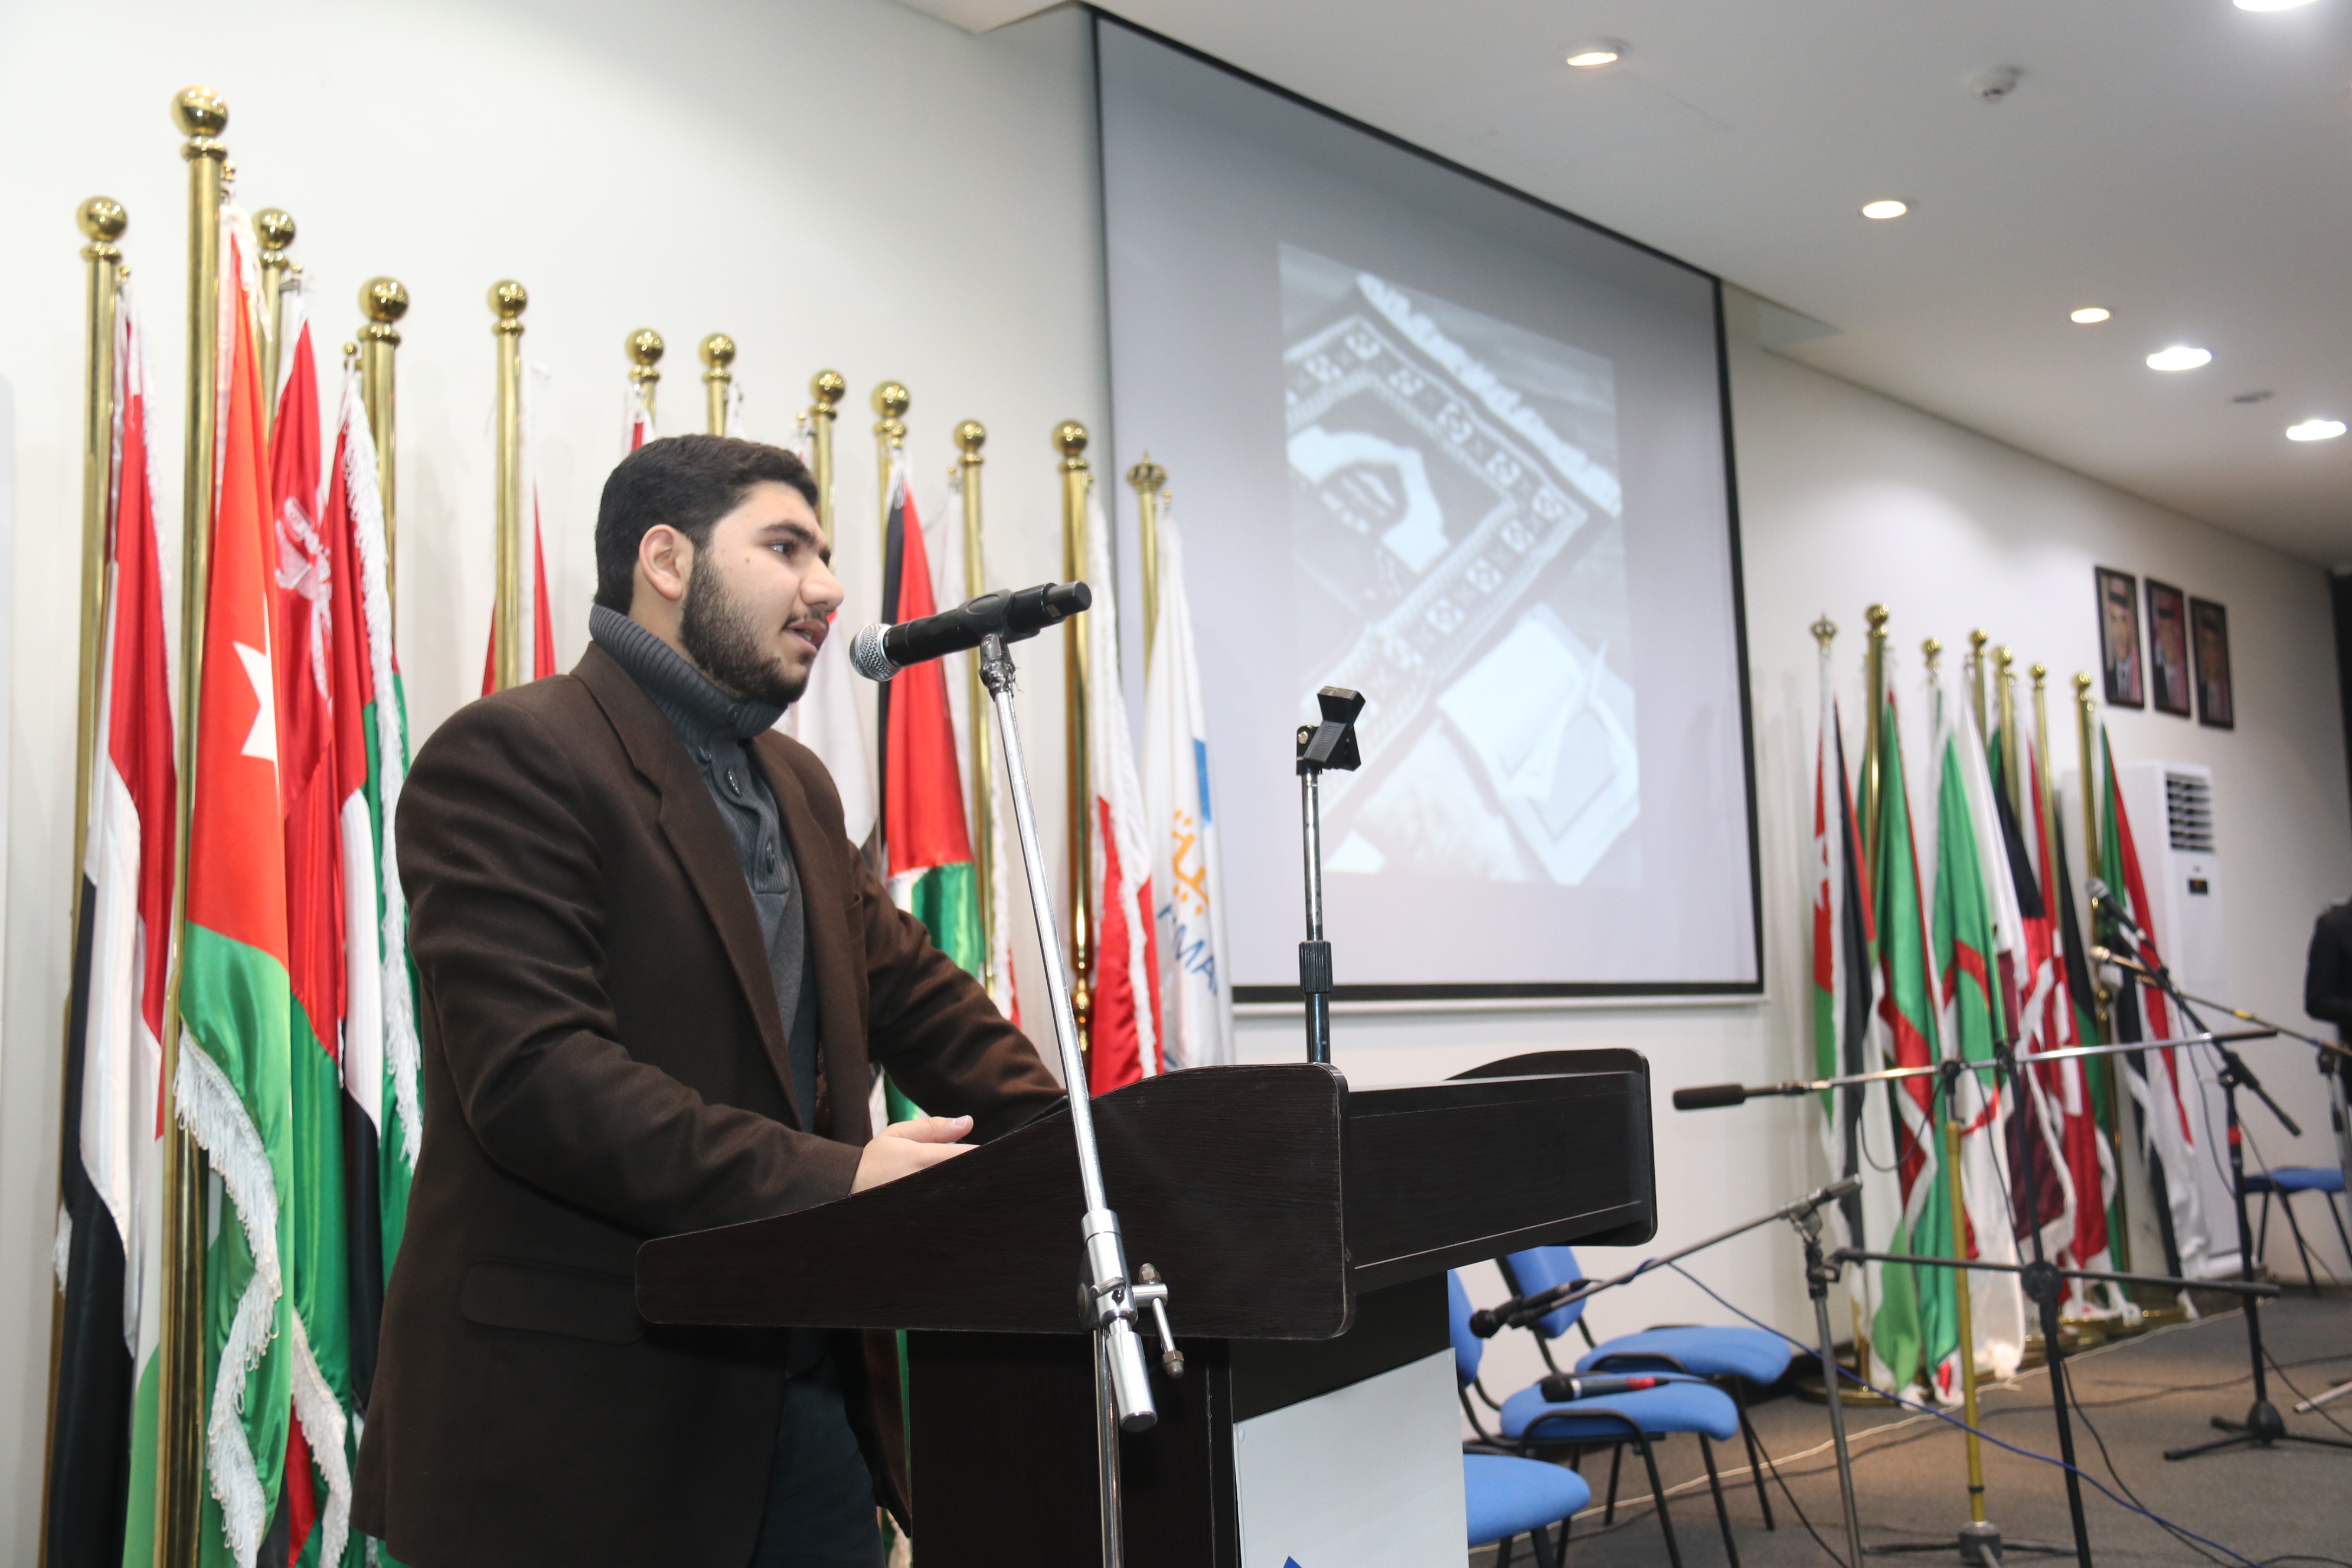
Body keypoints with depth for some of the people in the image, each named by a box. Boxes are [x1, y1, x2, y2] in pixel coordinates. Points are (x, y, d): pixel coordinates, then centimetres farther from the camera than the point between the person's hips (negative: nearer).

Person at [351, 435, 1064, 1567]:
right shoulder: (509, 754, -12)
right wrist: (829, 1178, -27)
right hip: (578, 1415, -8)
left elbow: (913, 994, 17)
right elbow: (533, 1072, -22)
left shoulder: (796, 785, 17)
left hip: (803, 1381, 8)